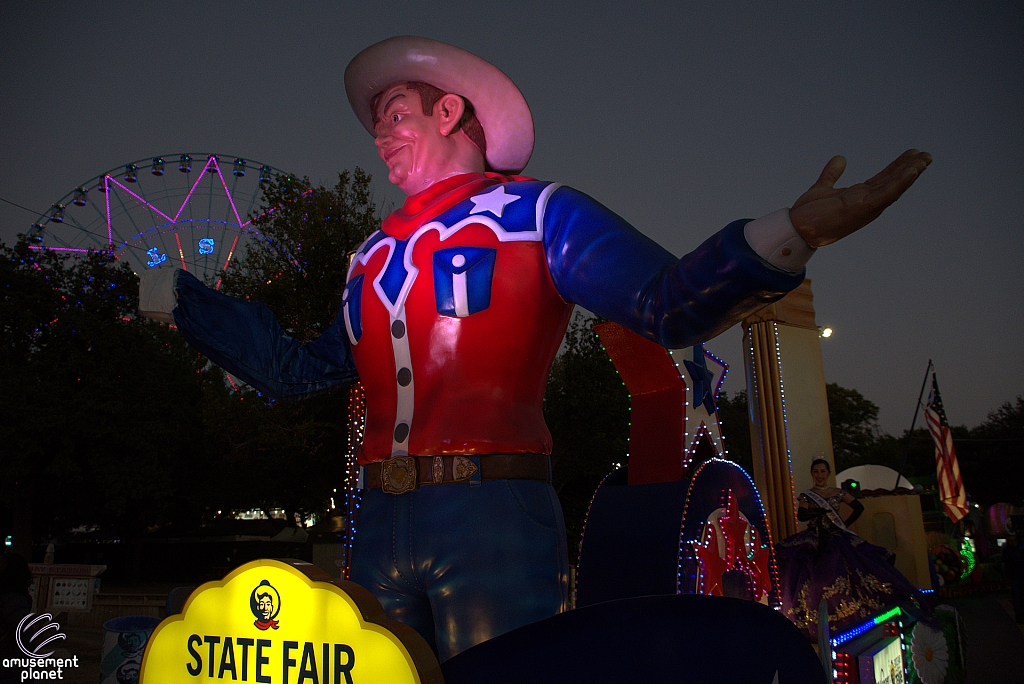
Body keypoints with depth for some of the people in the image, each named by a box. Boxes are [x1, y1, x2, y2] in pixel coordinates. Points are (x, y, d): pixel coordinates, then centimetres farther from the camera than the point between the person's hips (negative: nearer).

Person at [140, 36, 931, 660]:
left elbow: (668, 304, -10)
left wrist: (787, 235, -26)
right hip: (381, 524, 6)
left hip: (493, 514, -6)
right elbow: (292, 367, 22)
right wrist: (170, 293, 26)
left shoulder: (534, 212, 3)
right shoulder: (374, 257, 19)